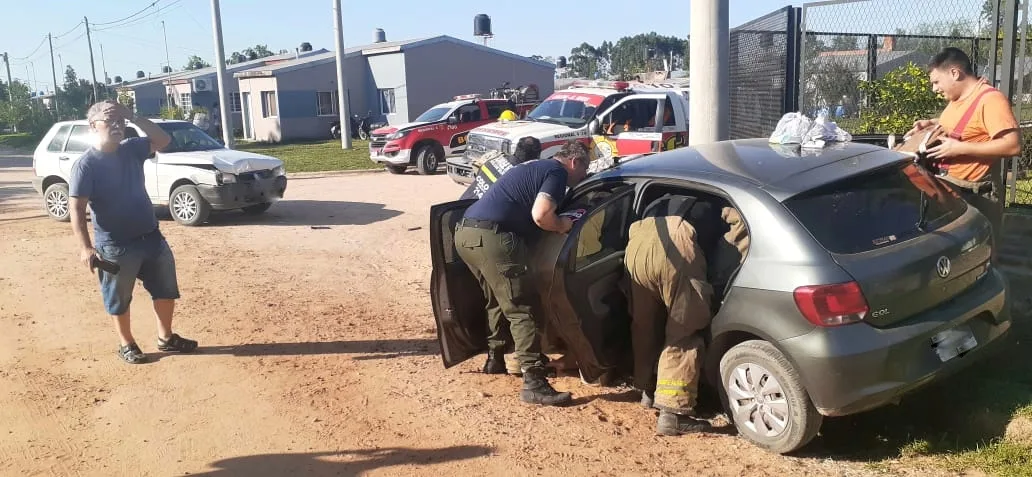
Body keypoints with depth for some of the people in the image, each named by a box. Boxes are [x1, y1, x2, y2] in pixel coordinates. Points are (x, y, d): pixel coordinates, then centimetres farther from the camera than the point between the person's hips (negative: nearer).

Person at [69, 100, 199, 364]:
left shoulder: (132, 149, 4)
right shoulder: (86, 164, -14)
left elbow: (163, 140, -3)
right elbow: (77, 208, -17)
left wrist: (133, 117, -11)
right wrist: (85, 247, -27)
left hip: (151, 237, 6)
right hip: (115, 246, -6)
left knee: (167, 290, 14)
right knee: (119, 299, 9)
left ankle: (166, 337, 31)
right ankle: (127, 345, 27)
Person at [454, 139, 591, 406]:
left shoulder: (535, 168, 30)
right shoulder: (557, 172, 2)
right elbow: (540, 215, -14)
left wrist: (558, 221, 29)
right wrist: (562, 226, 5)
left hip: (466, 232, 10)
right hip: (490, 237, -10)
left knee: (498, 301, 27)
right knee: (520, 310, -6)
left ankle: (495, 359, 38)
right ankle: (534, 384, -6)